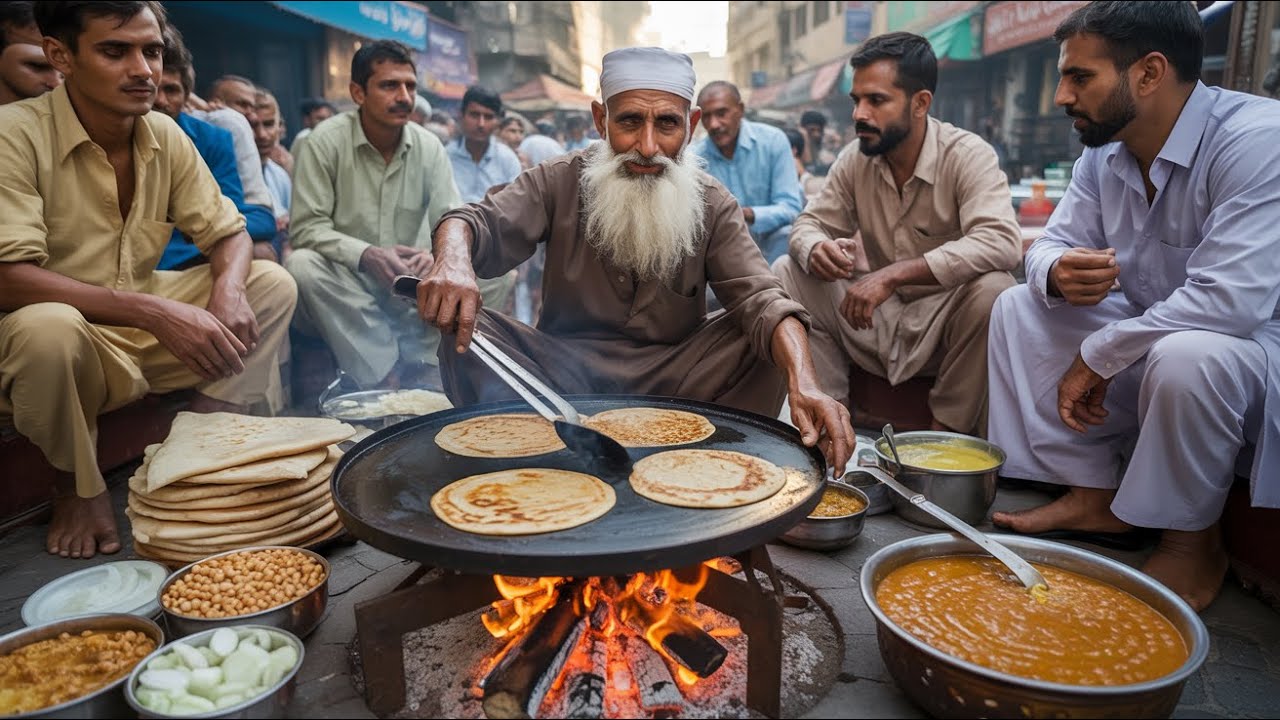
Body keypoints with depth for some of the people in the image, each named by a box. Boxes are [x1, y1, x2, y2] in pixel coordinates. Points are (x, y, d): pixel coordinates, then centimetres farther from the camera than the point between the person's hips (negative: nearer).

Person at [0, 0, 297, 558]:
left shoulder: (165, 136, -1)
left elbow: (229, 233, 2)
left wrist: (229, 289, -22)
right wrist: (154, 312, -36)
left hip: (147, 325, 6)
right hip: (67, 338, -5)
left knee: (272, 284, -6)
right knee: (47, 328, -38)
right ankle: (78, 485, -7)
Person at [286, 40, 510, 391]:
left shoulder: (429, 147, 1)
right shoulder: (325, 142, -8)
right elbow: (306, 227, -13)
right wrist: (367, 254, -31)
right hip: (348, 281, -2)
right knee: (302, 265, -34)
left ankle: (423, 369, -12)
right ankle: (382, 374, -23)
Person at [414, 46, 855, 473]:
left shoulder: (713, 205, -5)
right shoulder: (560, 182, -5)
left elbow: (760, 300, -17)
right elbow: (479, 223, -17)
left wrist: (804, 385, -37)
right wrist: (454, 262, -44)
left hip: (671, 376, 1)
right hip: (567, 369, 0)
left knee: (763, 340, -21)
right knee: (466, 333, -23)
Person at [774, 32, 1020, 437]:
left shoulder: (967, 156, -15)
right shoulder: (854, 160, 0)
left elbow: (1001, 243, -30)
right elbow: (809, 224, 4)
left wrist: (893, 274, -38)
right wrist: (815, 249, -23)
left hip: (942, 326, -4)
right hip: (876, 317, 4)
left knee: (992, 289, -34)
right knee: (785, 272, -10)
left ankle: (949, 431, -13)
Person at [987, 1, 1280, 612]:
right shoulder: (1105, 154, -1)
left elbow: (1230, 300, -33)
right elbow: (1051, 242, 5)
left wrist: (1096, 356, -23)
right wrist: (1057, 274, -21)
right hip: (1152, 340, 7)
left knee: (1187, 356, -38)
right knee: (1019, 308, -3)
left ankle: (1192, 544, -10)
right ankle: (1092, 492, 0)